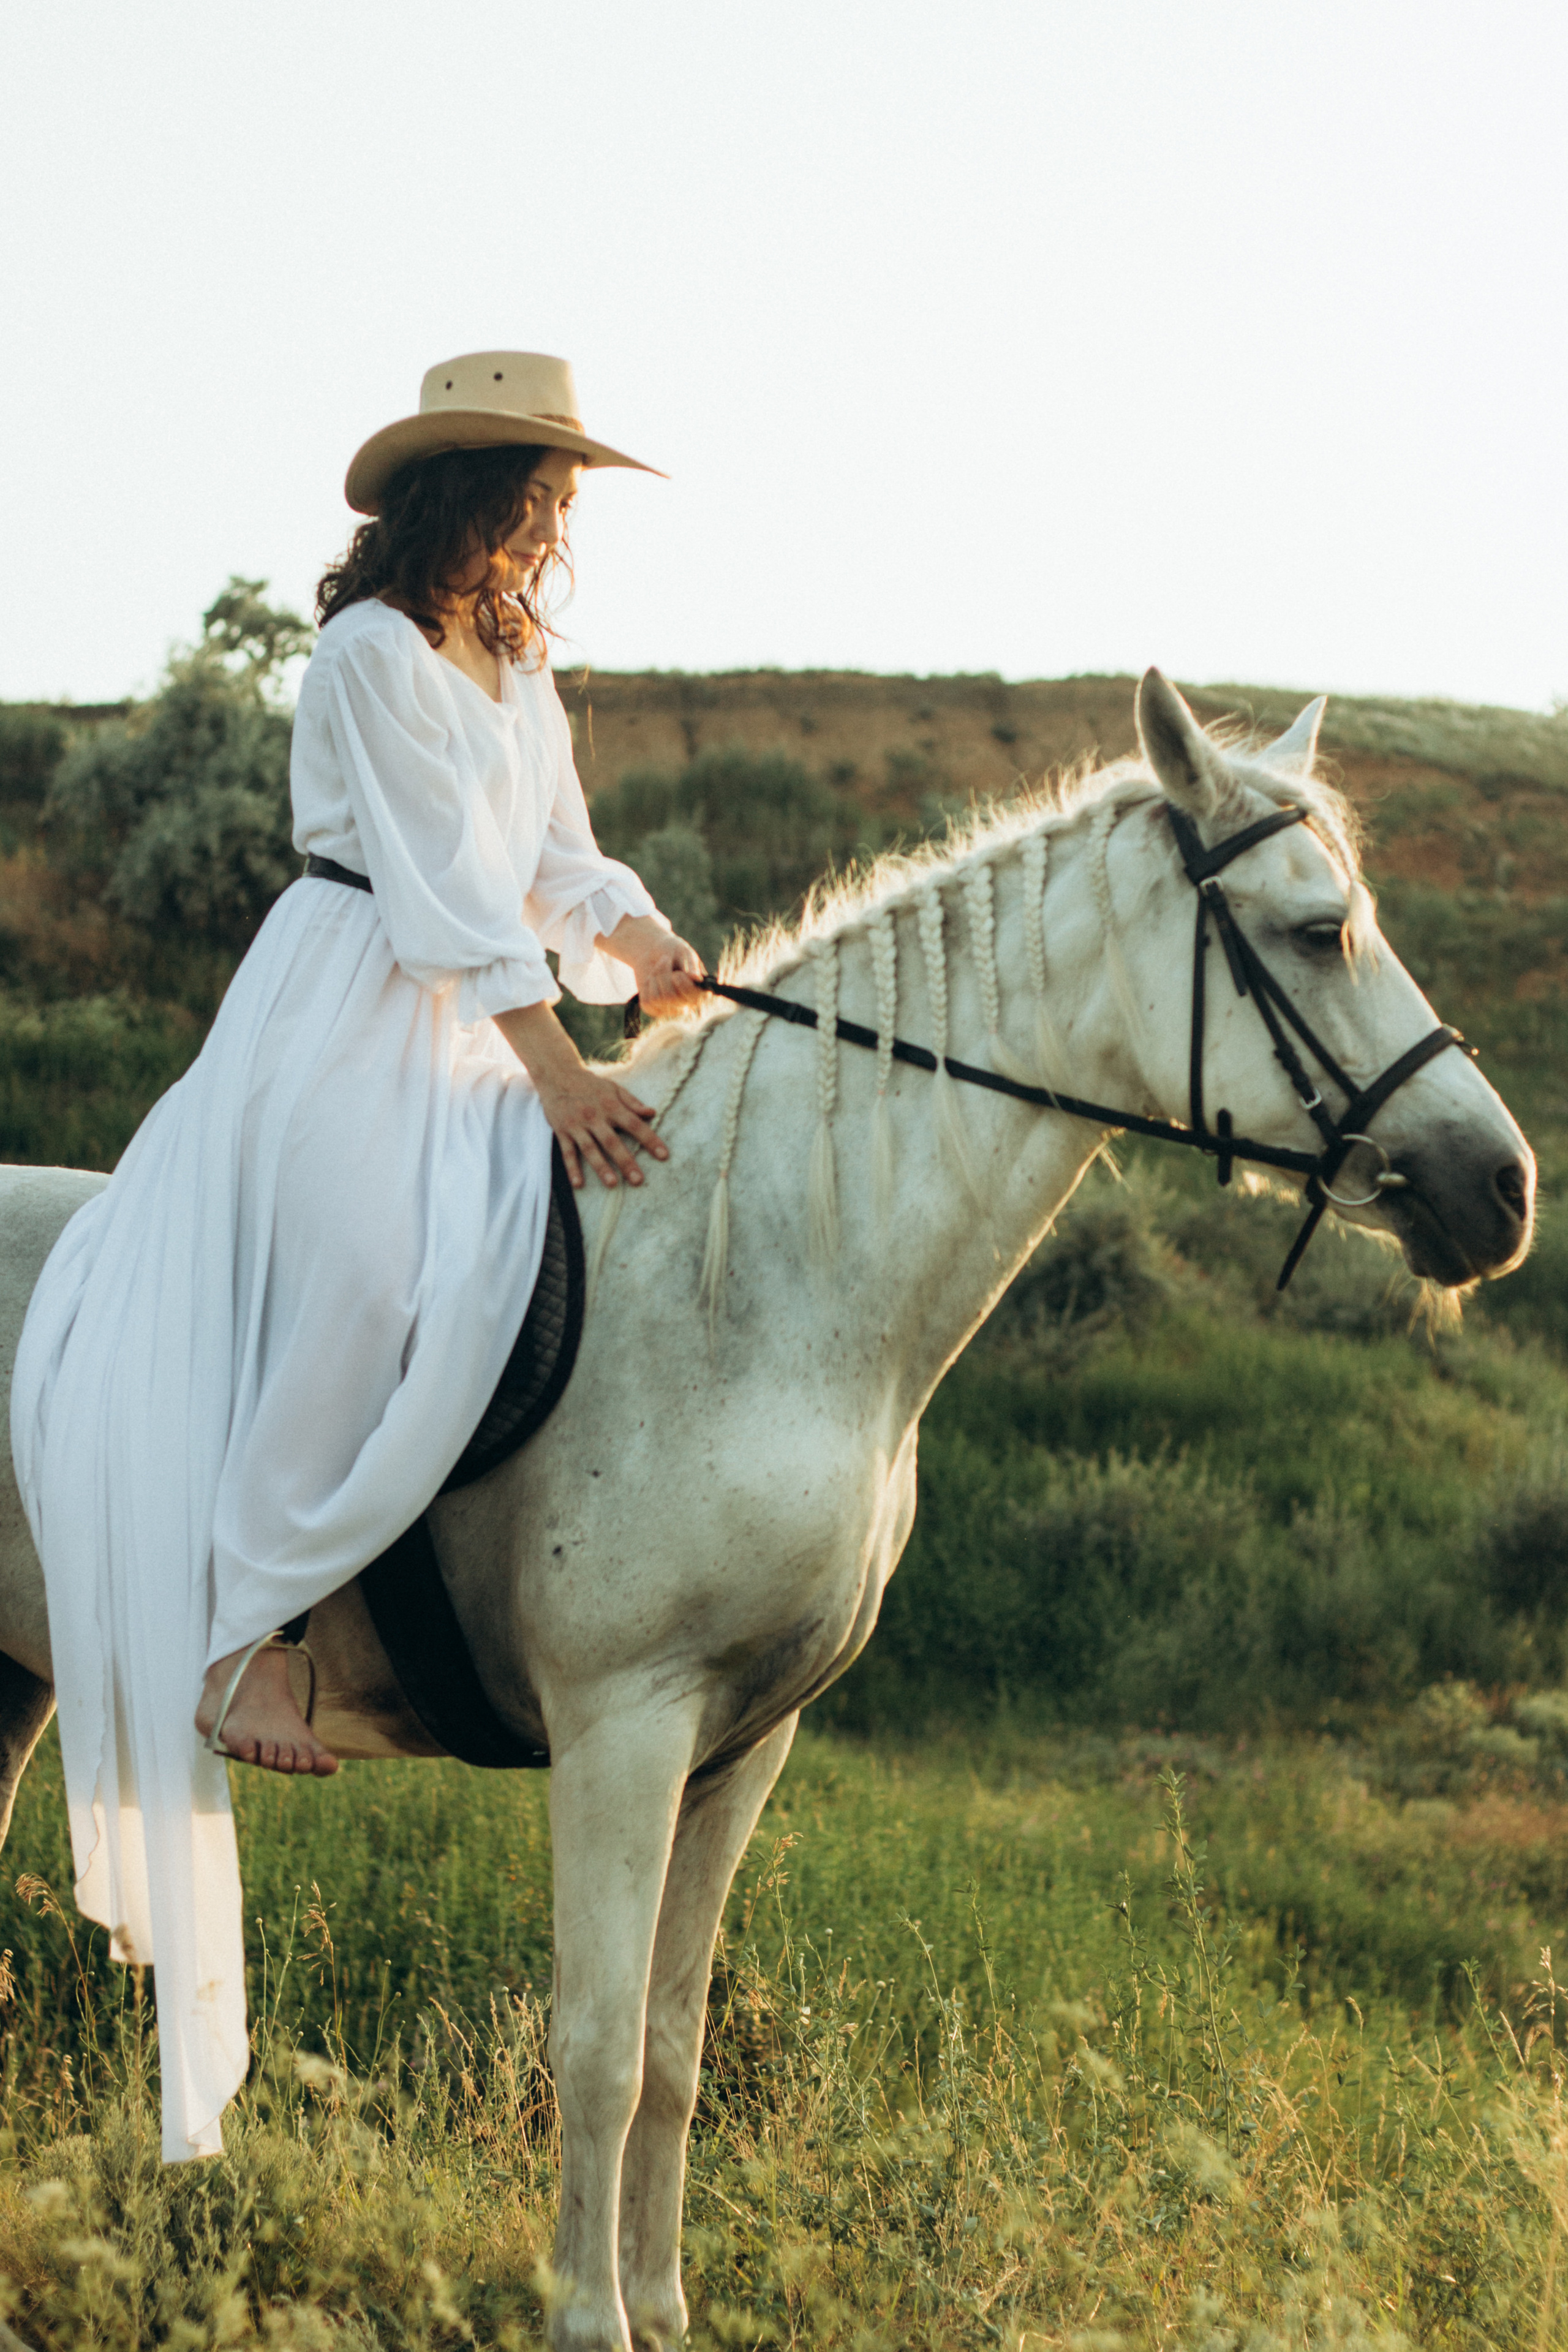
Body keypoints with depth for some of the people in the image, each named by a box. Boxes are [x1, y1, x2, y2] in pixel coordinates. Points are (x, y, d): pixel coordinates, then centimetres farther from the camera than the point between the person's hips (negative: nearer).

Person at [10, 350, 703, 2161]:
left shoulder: (523, 674, 18)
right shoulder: (375, 655, -9)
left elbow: (563, 869, 12)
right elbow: (446, 877, -17)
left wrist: (654, 959, -9)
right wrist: (556, 1071, -23)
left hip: (487, 1034, 9)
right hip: (347, 1024, -9)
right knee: (385, 1273, -32)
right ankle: (241, 1626, -26)